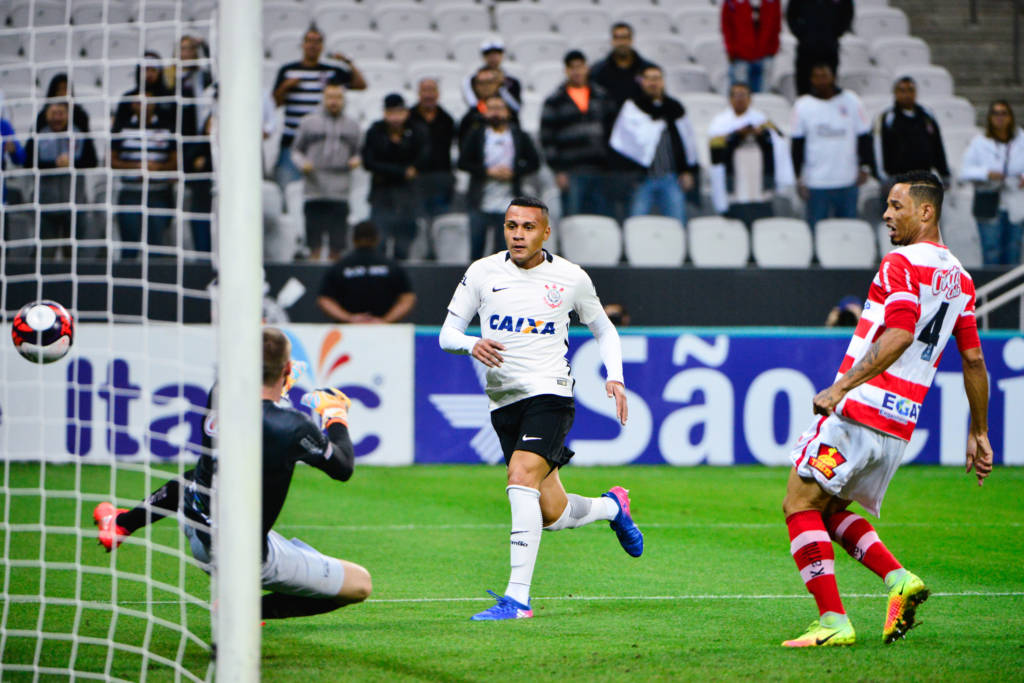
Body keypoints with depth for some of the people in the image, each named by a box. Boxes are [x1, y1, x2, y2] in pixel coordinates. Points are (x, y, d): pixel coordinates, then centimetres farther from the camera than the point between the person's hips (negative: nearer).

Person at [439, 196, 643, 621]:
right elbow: (447, 333, 6)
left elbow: (603, 329, 16)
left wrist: (614, 377, 0)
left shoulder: (571, 278, 1)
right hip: (503, 400, 4)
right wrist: (471, 345, -17)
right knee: (552, 515, 5)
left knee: (521, 478, -27)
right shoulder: (482, 272, 3)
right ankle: (612, 507, 40)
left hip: (550, 394, -3)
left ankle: (517, 596, -28)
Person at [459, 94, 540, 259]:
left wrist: (514, 172, -11)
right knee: (476, 249, 3)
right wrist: (488, 171, -13)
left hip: (508, 207, 0)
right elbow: (463, 163, -2)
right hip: (480, 206, 0)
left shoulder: (519, 137, 7)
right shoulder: (476, 137, 6)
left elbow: (534, 163, 6)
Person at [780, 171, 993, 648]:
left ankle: (833, 622, -10)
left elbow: (898, 336, -24)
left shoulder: (902, 263, -10)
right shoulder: (958, 277, 16)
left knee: (800, 505, -3)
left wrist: (840, 388, -27)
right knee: (829, 511, 20)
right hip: (898, 428, 9)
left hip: (857, 411, -9)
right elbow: (974, 360, 18)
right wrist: (979, 433, 23)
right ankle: (898, 579, 3)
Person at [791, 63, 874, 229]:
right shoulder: (803, 106, 0)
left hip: (847, 181, 1)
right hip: (816, 183, -1)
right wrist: (800, 178, -2)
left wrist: (865, 167, 2)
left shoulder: (850, 101, 2)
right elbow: (798, 145, 2)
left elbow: (864, 137, 9)